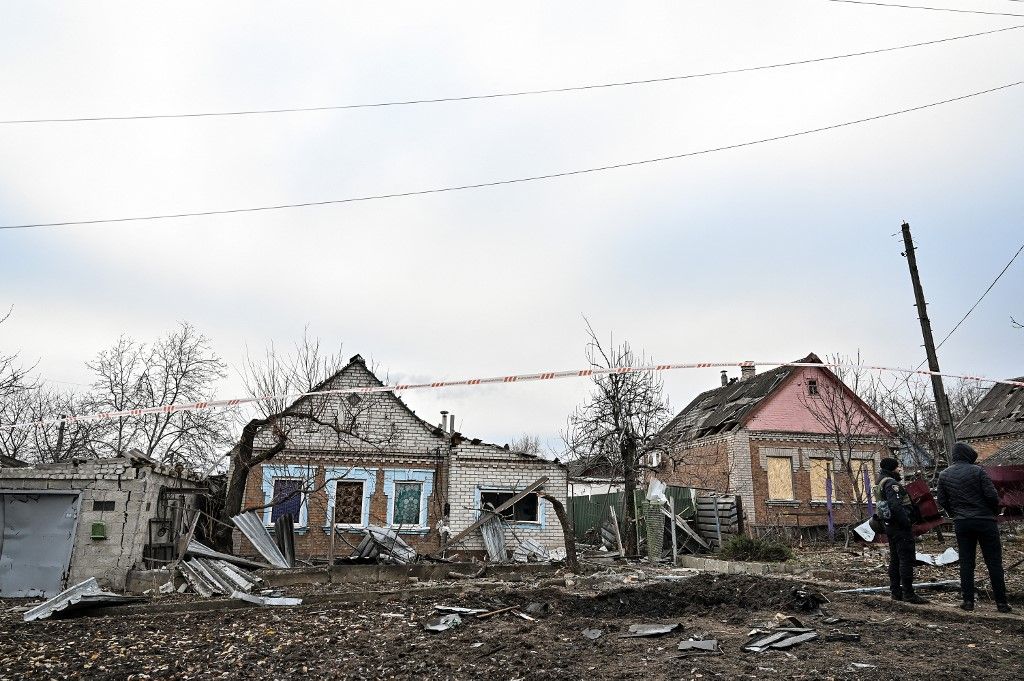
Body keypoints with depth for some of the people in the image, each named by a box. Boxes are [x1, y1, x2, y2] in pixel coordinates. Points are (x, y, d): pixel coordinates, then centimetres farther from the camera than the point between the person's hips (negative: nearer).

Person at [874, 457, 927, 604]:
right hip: (901, 527, -10)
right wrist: (907, 522, -21)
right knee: (907, 559, -7)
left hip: (890, 526, 10)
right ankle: (908, 594, -5)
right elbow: (896, 506, -26)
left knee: (895, 559, 14)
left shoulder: (880, 484, 17)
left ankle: (896, 592, 18)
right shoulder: (891, 483, -16)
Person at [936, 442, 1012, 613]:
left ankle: (968, 600, 9)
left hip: (961, 523, 3)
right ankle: (1001, 602, 9)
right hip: (985, 520, -3)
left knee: (966, 563, 8)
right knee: (994, 562, 5)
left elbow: (942, 501, 5)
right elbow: (992, 495, -12)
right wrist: (995, 511, 7)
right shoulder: (977, 471, -10)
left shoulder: (944, 475, 3)